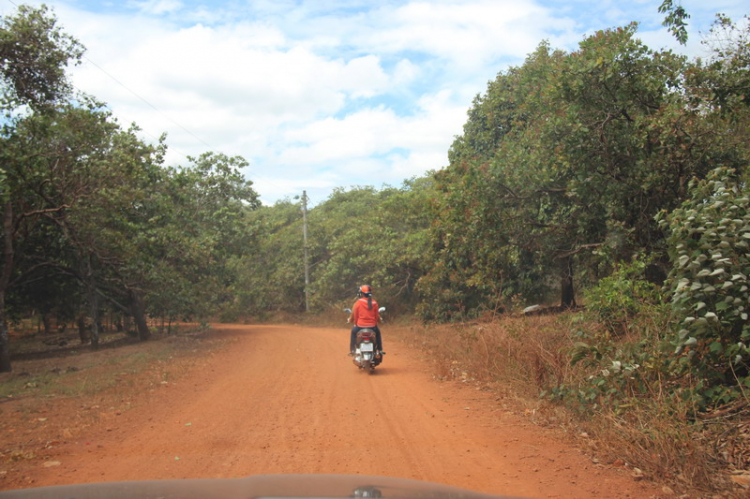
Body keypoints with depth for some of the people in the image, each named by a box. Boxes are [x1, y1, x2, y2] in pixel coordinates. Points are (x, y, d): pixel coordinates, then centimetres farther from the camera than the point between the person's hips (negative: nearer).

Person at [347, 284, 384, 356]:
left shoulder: (358, 302, -6)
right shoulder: (374, 303, 0)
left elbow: (354, 315, -2)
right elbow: (377, 316, 4)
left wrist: (349, 320, 19)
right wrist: (379, 320, 25)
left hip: (360, 326, -1)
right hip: (372, 327, 1)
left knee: (353, 331, 32)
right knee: (377, 332, 35)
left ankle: (352, 350, 27)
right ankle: (380, 350, 31)